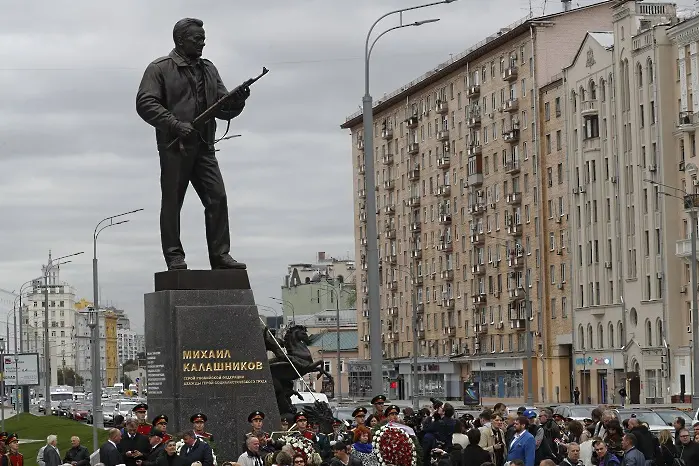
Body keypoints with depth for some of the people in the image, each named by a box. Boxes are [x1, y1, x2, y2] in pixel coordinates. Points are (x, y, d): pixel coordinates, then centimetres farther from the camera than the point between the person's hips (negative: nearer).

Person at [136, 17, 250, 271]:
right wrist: (175, 124, -18)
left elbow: (223, 109, 19)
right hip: (174, 147, -5)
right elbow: (145, 103, -8)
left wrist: (237, 101, -5)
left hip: (204, 147, 5)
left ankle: (220, 255, -2)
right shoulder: (160, 69, 1)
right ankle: (174, 257, 3)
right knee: (172, 202, -2)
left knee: (217, 198, -4)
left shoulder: (209, 70, 19)